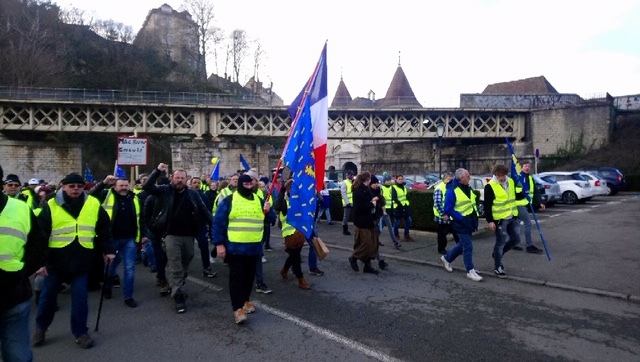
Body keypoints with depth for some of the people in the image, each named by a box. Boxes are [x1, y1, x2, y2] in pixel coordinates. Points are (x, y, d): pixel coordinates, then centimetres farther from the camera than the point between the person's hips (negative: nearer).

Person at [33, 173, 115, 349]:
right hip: (55, 260, 0)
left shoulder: (94, 204, -1)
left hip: (81, 261, 0)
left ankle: (80, 332, 17)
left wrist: (108, 250, 4)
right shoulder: (51, 206, -6)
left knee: (80, 297, 3)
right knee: (48, 295, 14)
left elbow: (104, 230, 7)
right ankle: (40, 328, 36)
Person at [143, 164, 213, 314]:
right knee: (175, 267, -6)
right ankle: (179, 297, -3)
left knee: (184, 266, 16)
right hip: (171, 235, -3)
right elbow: (147, 186, -8)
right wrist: (157, 171, -16)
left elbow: (204, 210, 1)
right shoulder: (166, 191, -1)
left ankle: (176, 288, 37)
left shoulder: (192, 194, 2)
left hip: (188, 235, 3)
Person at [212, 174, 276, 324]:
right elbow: (218, 223, -8)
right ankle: (238, 308, 0)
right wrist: (219, 244, -14)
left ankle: (246, 300, 33)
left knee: (249, 276, 16)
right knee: (236, 277, -3)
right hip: (234, 248, -4)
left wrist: (268, 211, -11)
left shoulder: (259, 200, 8)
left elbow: (271, 219, 12)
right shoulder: (229, 200, -6)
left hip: (254, 248, 4)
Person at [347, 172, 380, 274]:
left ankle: (367, 265, 17)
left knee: (373, 243, 9)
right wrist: (372, 204, -16)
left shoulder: (366, 189, 11)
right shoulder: (359, 191, -18)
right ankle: (353, 258, 19)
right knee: (366, 243, -4)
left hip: (368, 220, 9)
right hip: (362, 222, -9)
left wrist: (372, 200, 3)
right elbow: (359, 207, -24)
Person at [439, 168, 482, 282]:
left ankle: (446, 258, 37)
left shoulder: (468, 188, 9)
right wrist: (461, 218, -22)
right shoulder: (452, 191, -18)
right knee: (468, 247, -4)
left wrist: (475, 216, 9)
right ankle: (470, 271, 9)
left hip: (470, 221, 9)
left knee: (463, 244, 19)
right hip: (461, 222, -9)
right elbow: (448, 209, -18)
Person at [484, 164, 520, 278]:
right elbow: (487, 205, -15)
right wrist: (490, 221, -19)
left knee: (516, 239, 12)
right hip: (500, 219, -7)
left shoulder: (511, 181, 5)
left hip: (512, 217, 7)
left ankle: (497, 254, 31)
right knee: (501, 242, 0)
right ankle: (497, 267, 13)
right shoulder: (490, 186, -15)